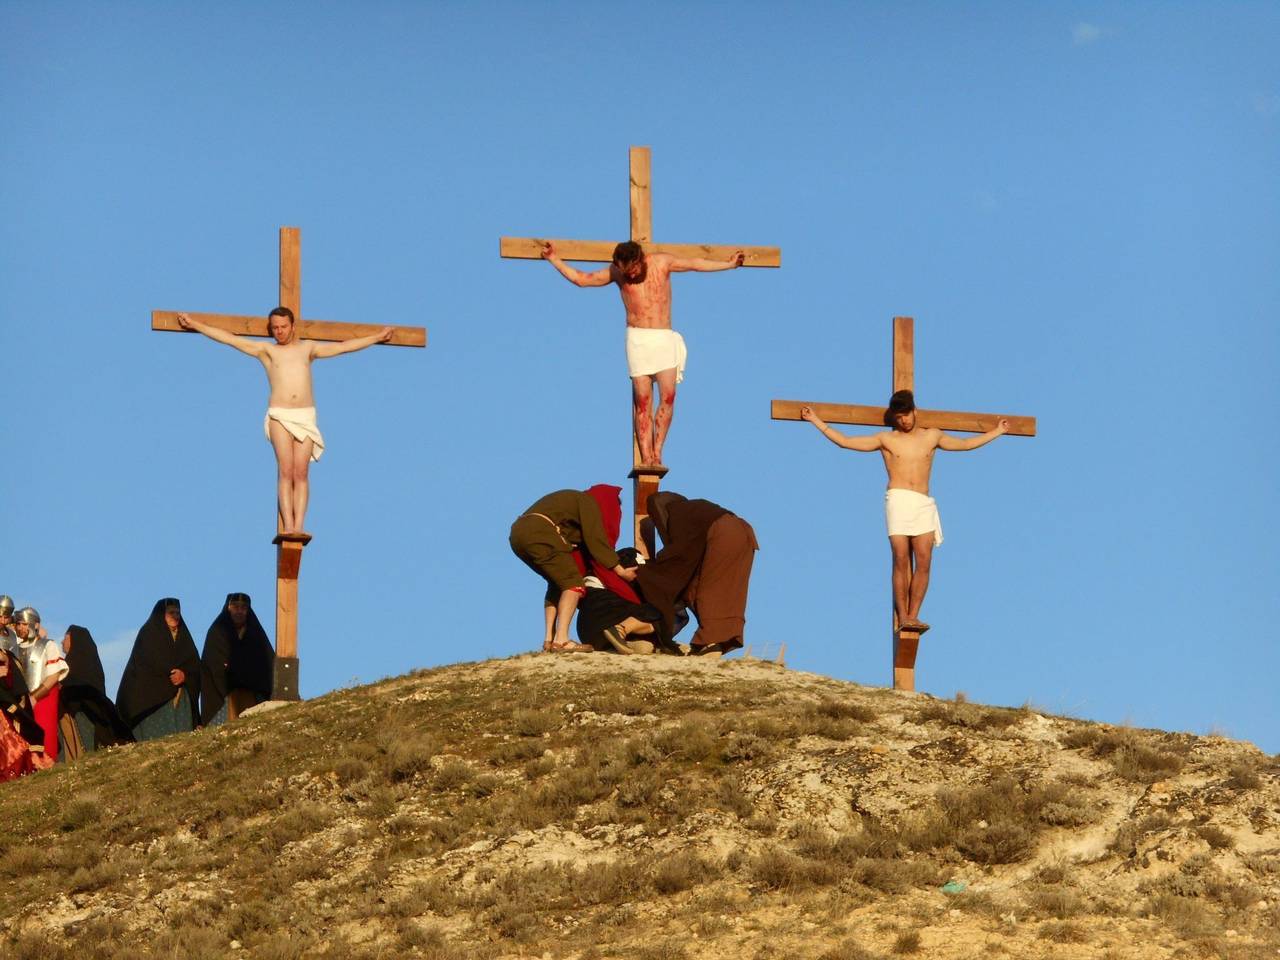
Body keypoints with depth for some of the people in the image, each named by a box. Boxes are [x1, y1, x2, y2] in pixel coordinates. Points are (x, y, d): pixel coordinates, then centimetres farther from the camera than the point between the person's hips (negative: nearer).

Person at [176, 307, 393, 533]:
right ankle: (288, 526, -17)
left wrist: (378, 337, 25)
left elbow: (343, 347, 23)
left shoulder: (308, 348, 17)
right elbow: (229, 338, 10)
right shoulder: (266, 350, 12)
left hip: (306, 416, 1)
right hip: (279, 416, -1)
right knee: (286, 471, -11)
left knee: (301, 473, -6)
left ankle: (299, 527, -12)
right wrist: (194, 325, 7)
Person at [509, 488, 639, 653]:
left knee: (558, 584, 20)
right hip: (539, 534, -9)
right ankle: (561, 640, -19)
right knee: (573, 584, -7)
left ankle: (549, 639, 10)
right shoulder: (589, 503, 8)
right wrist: (621, 571, 6)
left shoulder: (574, 499, 34)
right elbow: (596, 541, 1)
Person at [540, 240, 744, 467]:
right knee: (642, 400, -8)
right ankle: (646, 458, -10)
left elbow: (696, 263, 14)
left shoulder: (662, 262, 4)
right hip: (638, 338, 0)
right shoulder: (616, 272, 5)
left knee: (668, 396, -13)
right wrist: (554, 260, 12)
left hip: (665, 338, 0)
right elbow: (581, 279, 14)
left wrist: (729, 264, 17)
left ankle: (657, 453, -10)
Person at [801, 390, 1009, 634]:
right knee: (901, 561, -10)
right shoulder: (886, 439, 12)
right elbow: (845, 441, 12)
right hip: (898, 501, -2)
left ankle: (913, 616, -7)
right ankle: (902, 616, -10)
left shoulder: (932, 436, 18)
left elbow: (965, 444, 29)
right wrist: (817, 421, 10)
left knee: (923, 562, -9)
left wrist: (996, 431, 33)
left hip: (923, 504, 2)